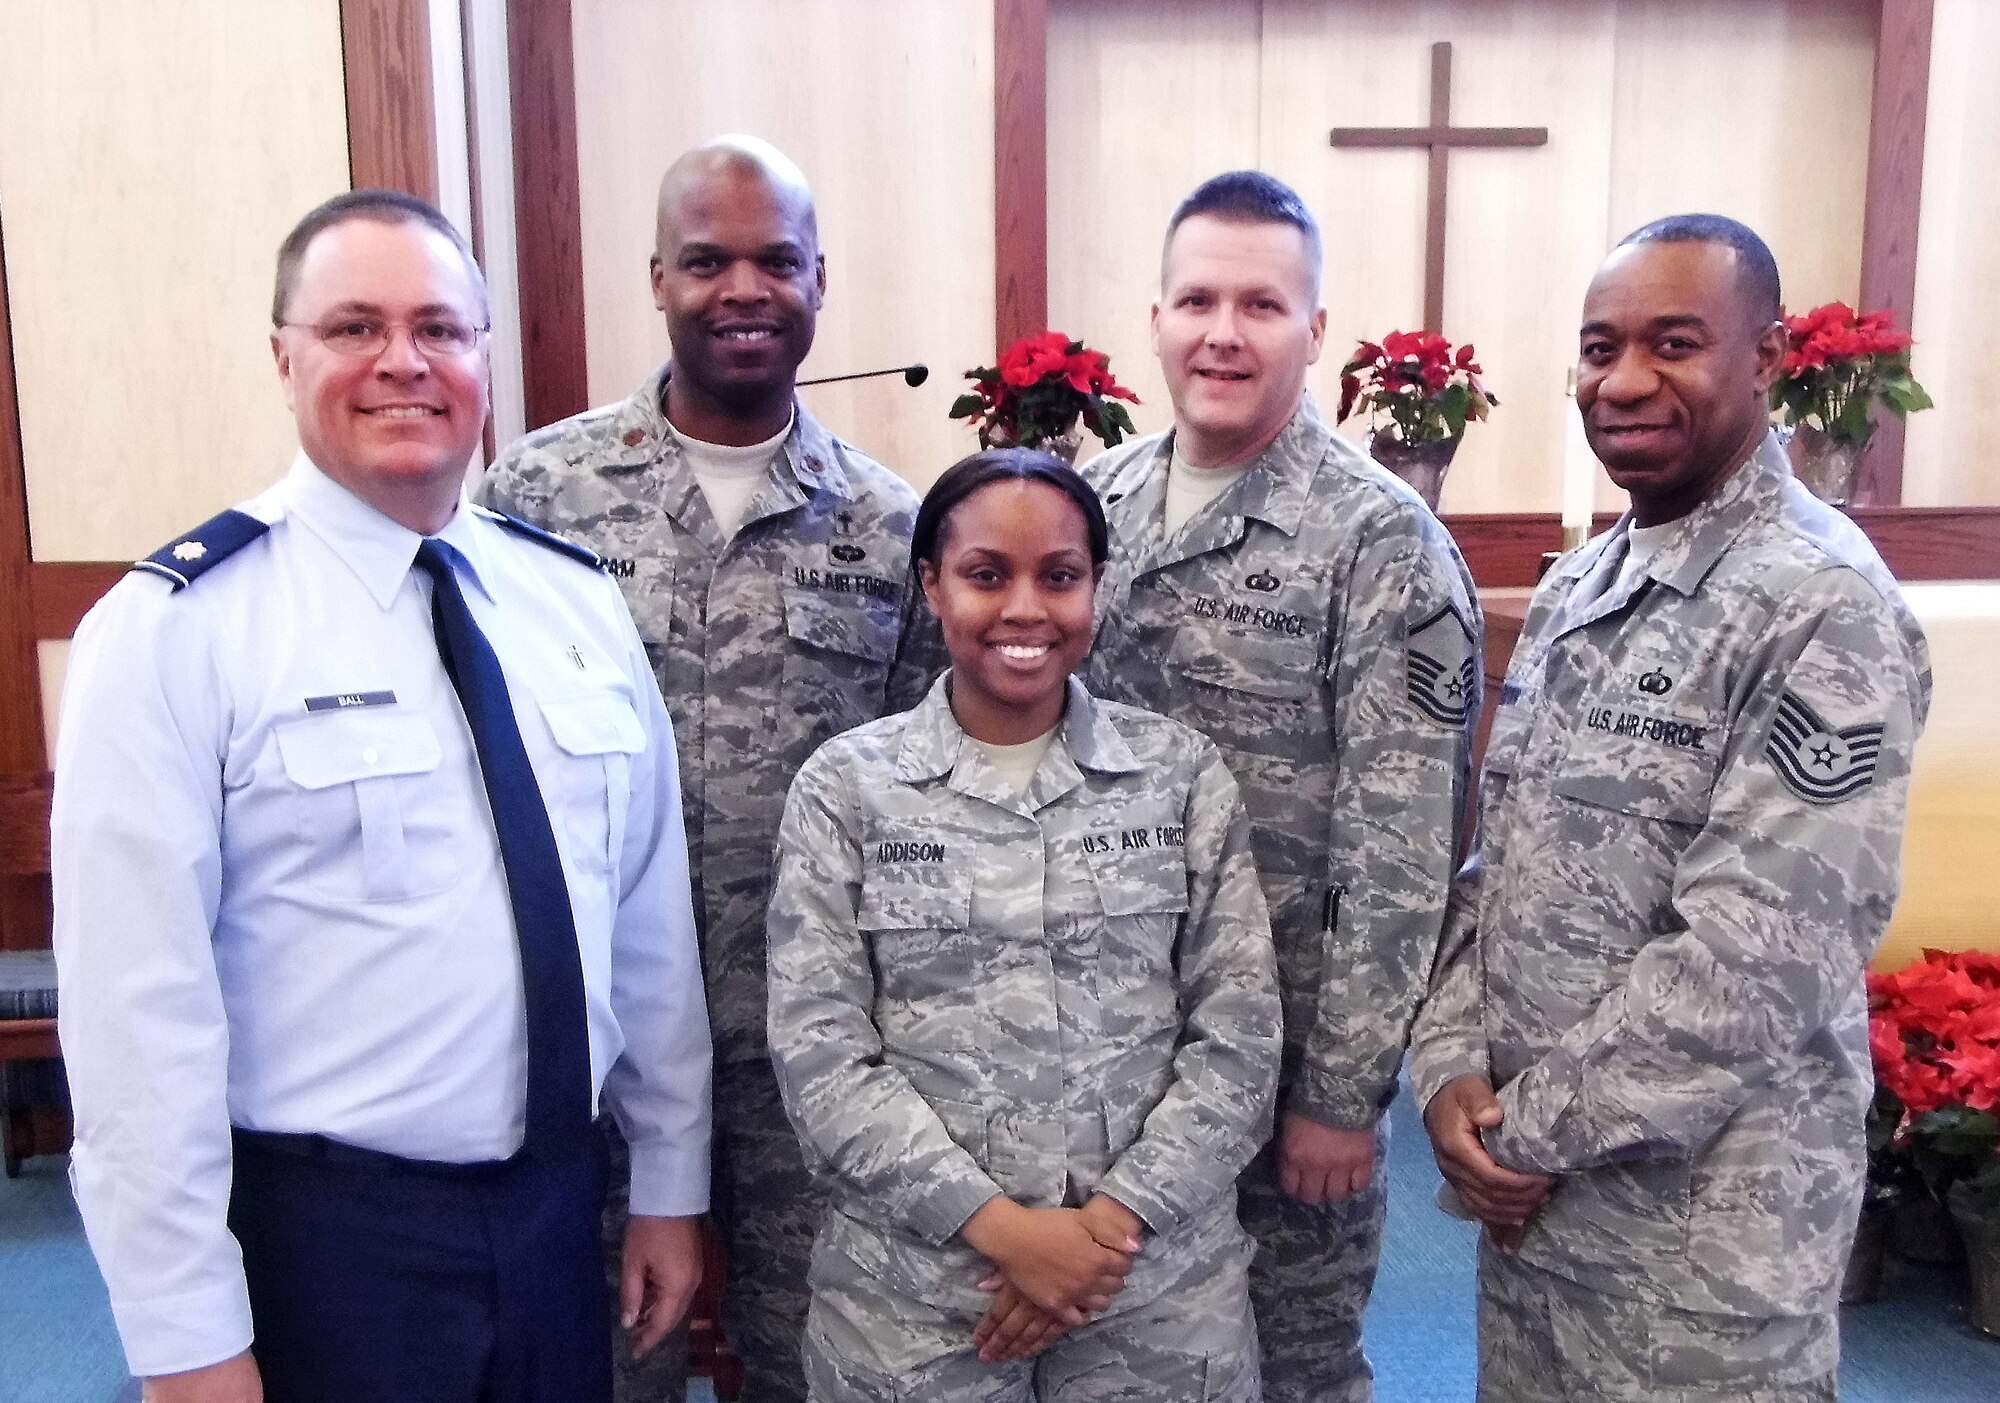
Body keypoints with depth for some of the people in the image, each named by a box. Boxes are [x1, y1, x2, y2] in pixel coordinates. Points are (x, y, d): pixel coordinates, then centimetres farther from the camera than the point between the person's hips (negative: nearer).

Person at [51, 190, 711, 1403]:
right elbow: (138, 1001, -14)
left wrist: (671, 1184, 8)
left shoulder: (579, 599, 2)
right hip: (319, 1237, -4)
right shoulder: (176, 629, -13)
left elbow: (650, 910, 5)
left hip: (559, 1206, 5)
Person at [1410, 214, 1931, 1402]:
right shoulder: (1576, 588, 7)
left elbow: (1757, 961, -23)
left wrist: (1532, 1127, -16)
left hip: (1710, 1225, -6)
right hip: (1531, 1181, 7)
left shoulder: (1827, 610, -17)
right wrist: (1453, 1068, -5)